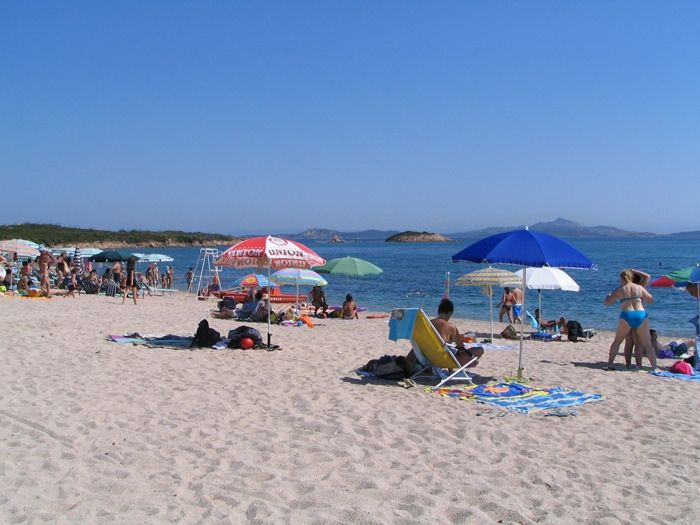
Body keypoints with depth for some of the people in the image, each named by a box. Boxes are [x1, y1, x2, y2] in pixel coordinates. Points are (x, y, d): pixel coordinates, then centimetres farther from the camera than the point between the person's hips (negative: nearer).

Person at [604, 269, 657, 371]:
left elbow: (606, 302, 8)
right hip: (641, 315, 1)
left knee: (617, 341, 16)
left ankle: (610, 364, 13)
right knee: (647, 345, 9)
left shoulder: (619, 289, 6)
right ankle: (654, 367, 4)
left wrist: (609, 295, 29)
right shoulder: (639, 288, 10)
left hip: (626, 316, -1)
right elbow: (651, 300, 14)